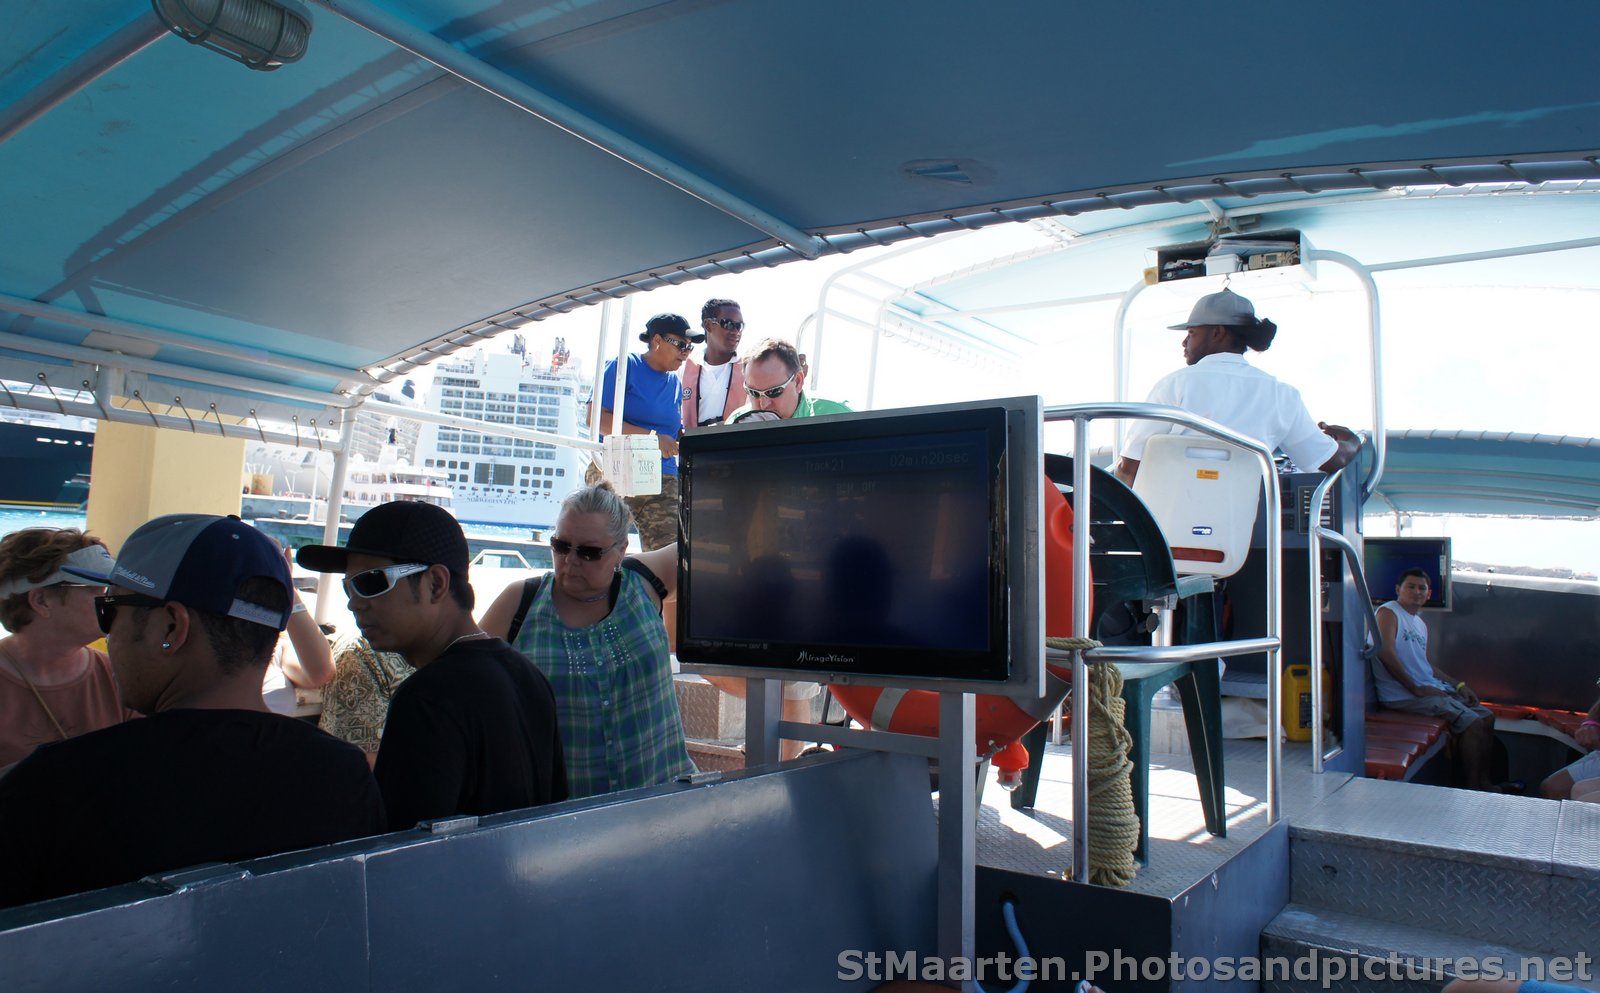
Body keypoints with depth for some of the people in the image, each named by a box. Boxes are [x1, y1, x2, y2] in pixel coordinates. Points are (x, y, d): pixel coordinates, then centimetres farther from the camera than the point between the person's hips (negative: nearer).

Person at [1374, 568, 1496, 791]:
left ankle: (1484, 785, 13)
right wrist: (1417, 689, -20)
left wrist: (1459, 685, 15)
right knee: (1472, 722, -17)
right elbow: (1385, 653, -22)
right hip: (1402, 695, -10)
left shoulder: (1421, 624, 22)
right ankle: (1472, 789, -7)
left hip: (1431, 688, 10)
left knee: (1486, 718, 7)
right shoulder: (1388, 612, -9)